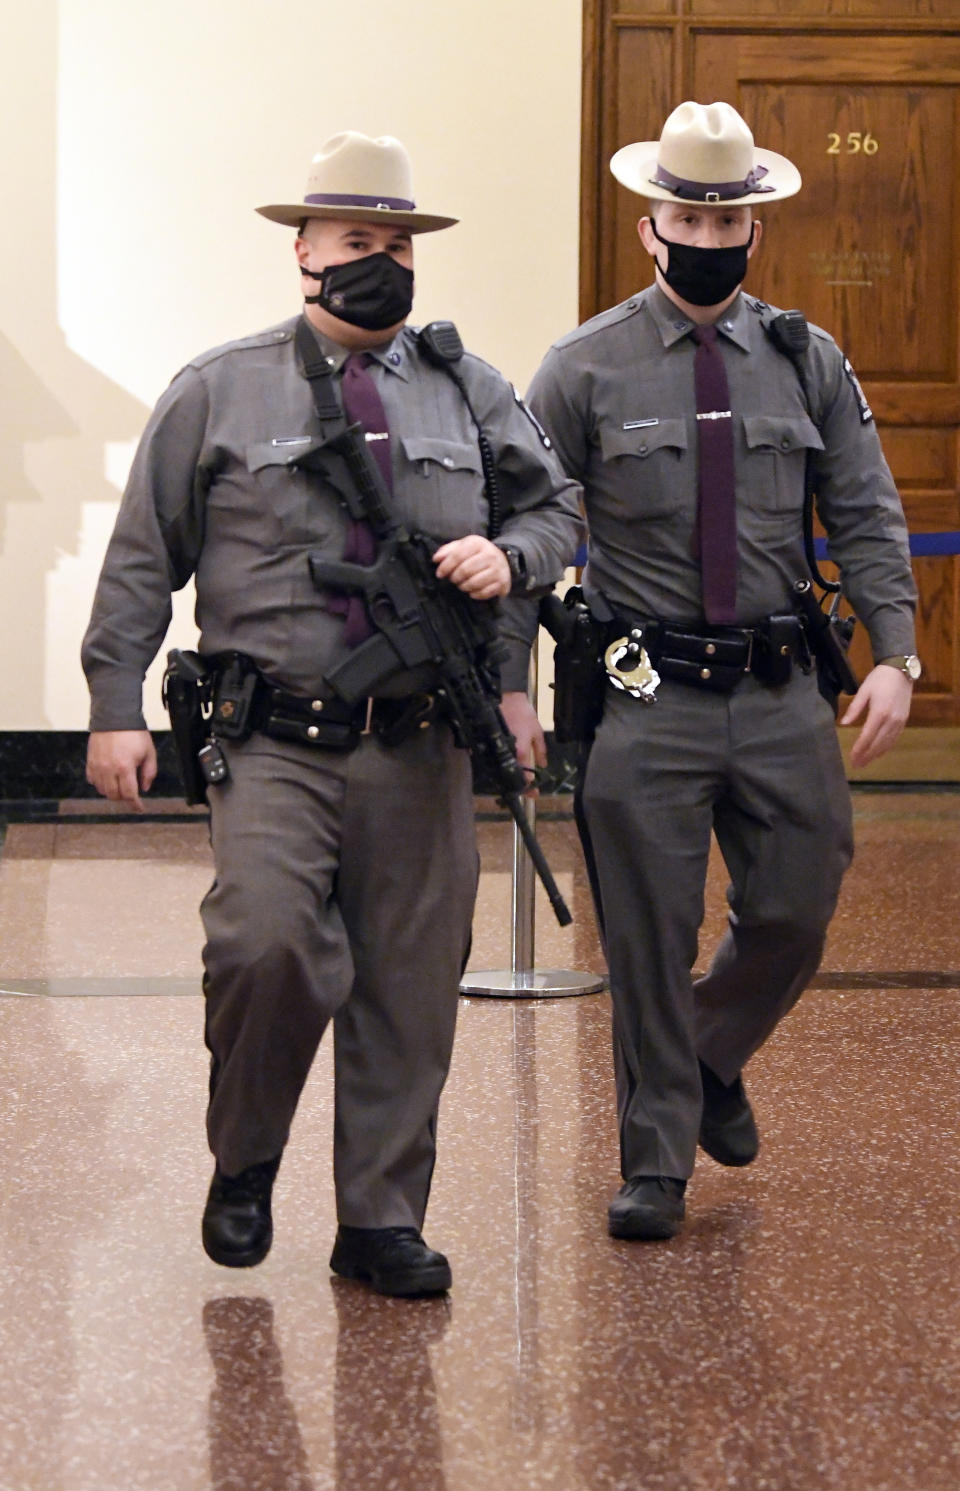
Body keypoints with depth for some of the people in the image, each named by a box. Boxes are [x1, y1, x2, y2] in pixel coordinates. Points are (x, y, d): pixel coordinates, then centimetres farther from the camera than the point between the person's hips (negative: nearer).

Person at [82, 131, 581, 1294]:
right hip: (273, 747, -3)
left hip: (421, 752, 3)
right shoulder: (218, 392, 5)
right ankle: (244, 1164, 5)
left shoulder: (470, 394, 12)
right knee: (268, 948, -21)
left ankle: (381, 1221, 17)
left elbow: (558, 505, 22)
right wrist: (116, 707, 1)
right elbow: (142, 556, 6)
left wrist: (512, 556, -2)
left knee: (410, 990, 4)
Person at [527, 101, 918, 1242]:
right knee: (650, 938, 2)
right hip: (647, 701, -2)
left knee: (793, 917, 7)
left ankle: (713, 1062, 37)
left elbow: (867, 519, 8)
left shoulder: (808, 363, 7)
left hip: (781, 694, 3)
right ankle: (656, 1161, 15)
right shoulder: (585, 369, -1)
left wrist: (894, 654, -4)